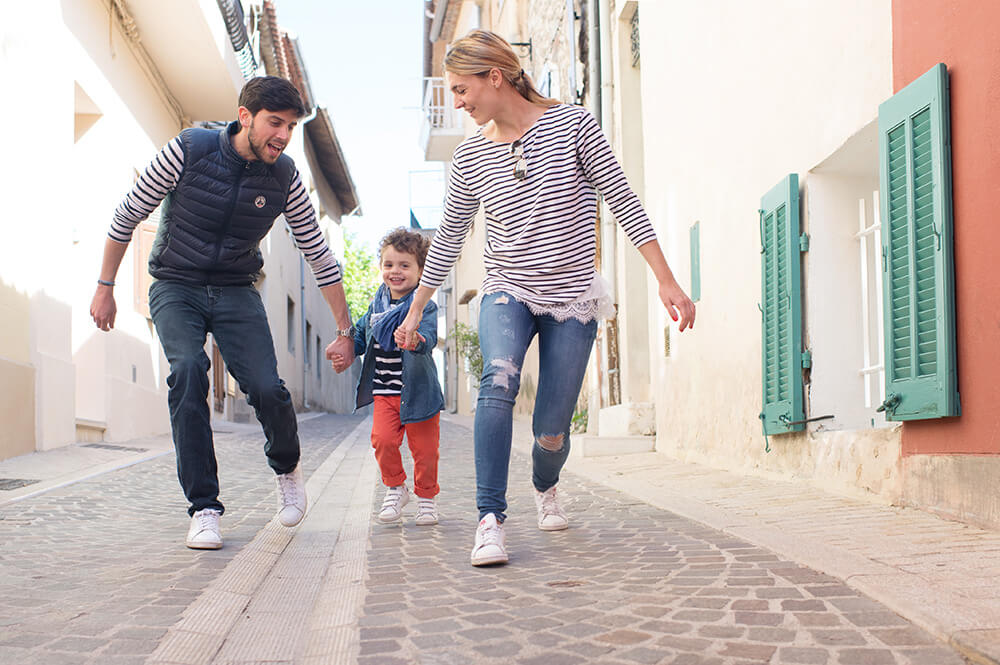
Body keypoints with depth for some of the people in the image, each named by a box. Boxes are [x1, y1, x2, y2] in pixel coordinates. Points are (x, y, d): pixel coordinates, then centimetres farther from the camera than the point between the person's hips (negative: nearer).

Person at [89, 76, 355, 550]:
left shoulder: (284, 177, -7)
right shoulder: (189, 150, -15)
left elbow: (319, 254, 3)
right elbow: (127, 216, -3)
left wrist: (345, 332, 3)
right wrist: (105, 288, 1)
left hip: (236, 292, 2)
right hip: (175, 287, -1)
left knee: (266, 388, -19)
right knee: (188, 369, -29)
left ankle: (286, 467, 17)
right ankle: (203, 507, -20)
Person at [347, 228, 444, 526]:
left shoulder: (424, 306, -10)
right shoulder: (377, 306, 7)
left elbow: (428, 339, -28)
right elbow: (361, 336, 23)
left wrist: (418, 340, -50)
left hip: (417, 391, -4)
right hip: (384, 391, 4)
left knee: (424, 447, 3)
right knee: (383, 439, -9)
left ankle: (426, 495, 26)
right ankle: (395, 487, 16)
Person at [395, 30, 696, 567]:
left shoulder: (572, 124, -7)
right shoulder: (470, 156, 2)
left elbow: (623, 201, -7)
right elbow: (448, 237, 11)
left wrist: (666, 281, -11)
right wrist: (415, 310, 13)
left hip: (571, 300, -1)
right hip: (507, 292, 2)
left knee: (551, 431, -1)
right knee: (499, 378, -30)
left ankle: (545, 487, 36)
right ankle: (490, 520, -28)